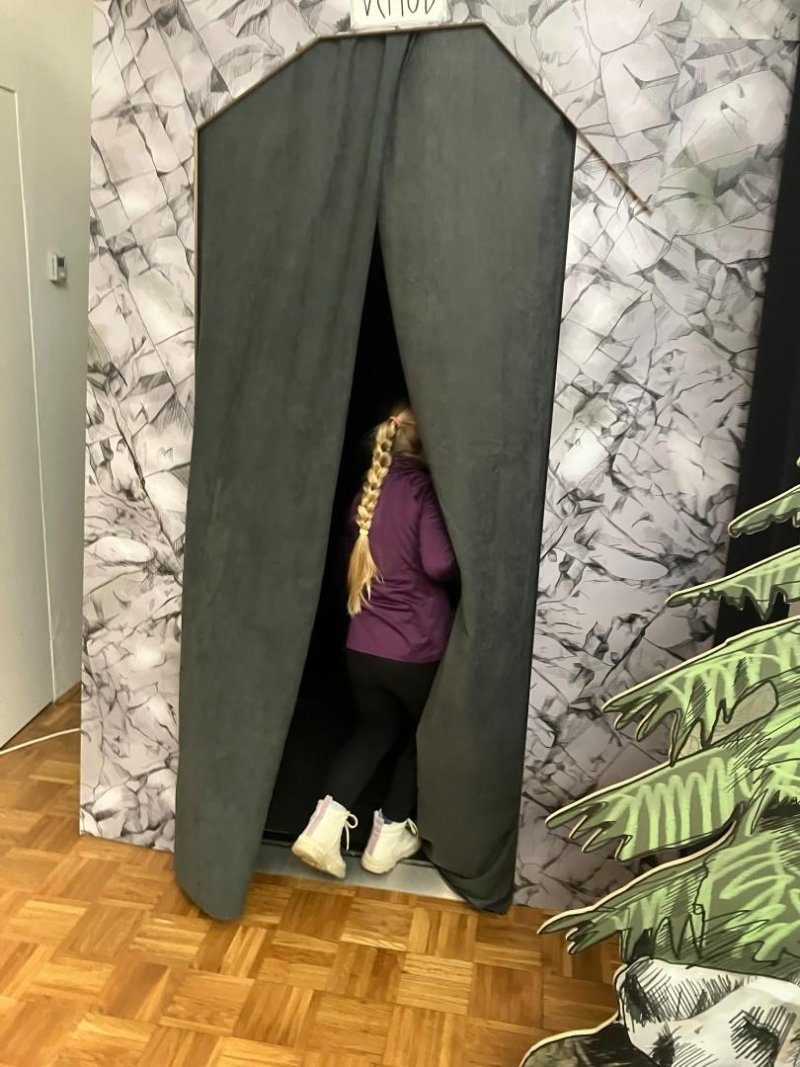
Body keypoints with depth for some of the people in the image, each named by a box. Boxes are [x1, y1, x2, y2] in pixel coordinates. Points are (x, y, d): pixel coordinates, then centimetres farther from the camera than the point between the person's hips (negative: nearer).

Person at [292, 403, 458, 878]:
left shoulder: (367, 493, 7)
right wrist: (460, 559, -3)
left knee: (375, 730, 24)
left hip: (363, 646, 6)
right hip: (419, 648, -5)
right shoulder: (423, 489, -14)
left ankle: (326, 823, 12)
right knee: (422, 736, 19)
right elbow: (440, 564, -23)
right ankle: (388, 836, 28)